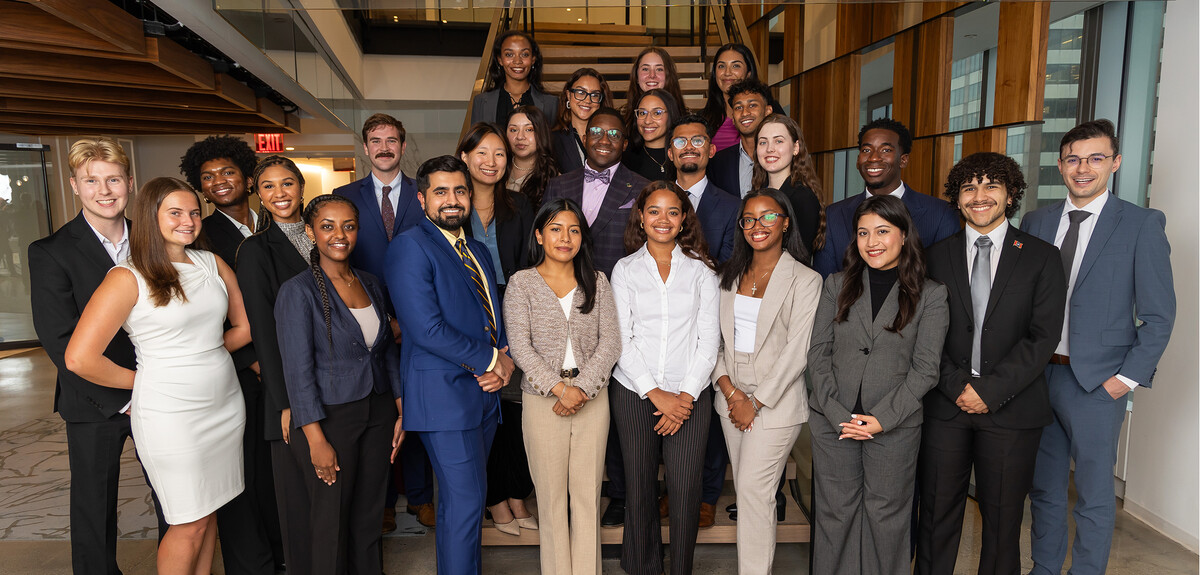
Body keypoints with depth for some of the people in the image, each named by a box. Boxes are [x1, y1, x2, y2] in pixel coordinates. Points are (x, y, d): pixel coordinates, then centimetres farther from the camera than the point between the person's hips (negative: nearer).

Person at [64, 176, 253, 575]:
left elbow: (245, 325, 14)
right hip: (171, 415, -5)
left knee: (210, 512, 16)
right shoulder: (128, 277, -12)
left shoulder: (212, 263, 5)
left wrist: (202, 355, 4)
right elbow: (79, 358, -17)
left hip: (226, 404, 5)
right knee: (190, 524, 4)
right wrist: (143, 380, -5)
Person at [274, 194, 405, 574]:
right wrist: (316, 440, -16)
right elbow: (298, 371, -15)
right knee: (332, 521, 9)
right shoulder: (298, 291, -12)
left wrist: (400, 410, 7)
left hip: (378, 412, 5)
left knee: (370, 515, 15)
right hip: (330, 417, -5)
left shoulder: (370, 283, 6)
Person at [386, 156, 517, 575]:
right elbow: (426, 328, -20)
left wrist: (504, 361, -2)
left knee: (463, 498, 18)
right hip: (445, 393, -8)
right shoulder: (410, 247, -10)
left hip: (485, 391, 8)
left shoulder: (478, 251, 17)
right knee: (464, 500, -4)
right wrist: (491, 359, -12)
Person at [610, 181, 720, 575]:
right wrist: (656, 394, -8)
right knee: (639, 486, 5)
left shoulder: (700, 269, 6)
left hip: (689, 396, 0)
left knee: (685, 487, -2)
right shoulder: (625, 269, 5)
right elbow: (620, 340, 0)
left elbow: (709, 338, 2)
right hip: (634, 393, 0)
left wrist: (686, 395, -7)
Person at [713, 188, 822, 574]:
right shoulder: (729, 277, 10)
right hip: (731, 396, 5)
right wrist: (729, 389, -6)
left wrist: (756, 401, -12)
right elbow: (714, 338, 7)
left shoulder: (805, 281, -6)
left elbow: (797, 351, -11)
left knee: (754, 489, -7)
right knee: (744, 487, 10)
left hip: (776, 401, -5)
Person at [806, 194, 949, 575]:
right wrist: (836, 412, -9)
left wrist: (883, 418, -12)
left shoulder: (930, 295, 1)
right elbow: (818, 353, 2)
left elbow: (925, 368, -4)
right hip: (832, 423, 2)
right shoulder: (837, 286, 7)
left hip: (894, 426, -1)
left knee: (887, 517, 9)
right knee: (834, 513, 9)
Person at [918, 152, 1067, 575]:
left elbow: (1044, 336, -5)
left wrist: (991, 390, -12)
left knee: (1003, 518, 9)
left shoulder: (1042, 258, 3)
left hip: (1011, 409, -1)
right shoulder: (938, 256, 7)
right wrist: (957, 386, -9)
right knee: (937, 513, 8)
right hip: (946, 404, 1)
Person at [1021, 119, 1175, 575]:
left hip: (1096, 382, -4)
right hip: (1036, 374, 4)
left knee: (1094, 494, 8)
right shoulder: (1036, 222, 6)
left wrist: (1129, 376, -10)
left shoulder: (1143, 225, -4)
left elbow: (1159, 315, -4)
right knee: (1044, 486, 17)